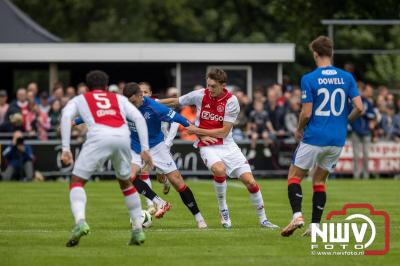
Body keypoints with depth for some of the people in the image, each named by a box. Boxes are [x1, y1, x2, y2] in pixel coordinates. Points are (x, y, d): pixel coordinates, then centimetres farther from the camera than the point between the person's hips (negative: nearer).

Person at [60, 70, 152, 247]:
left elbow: (66, 116, 7)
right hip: (123, 136, 3)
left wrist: (65, 149, 3)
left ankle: (80, 221, -21)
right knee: (125, 182, 26)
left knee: (77, 181, 6)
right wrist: (145, 149, 15)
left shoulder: (79, 100, 28)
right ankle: (138, 230, 25)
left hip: (99, 137, -3)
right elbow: (138, 118, 19)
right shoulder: (119, 99, 33)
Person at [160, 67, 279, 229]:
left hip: (228, 146, 1)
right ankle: (223, 211, -11)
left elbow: (224, 131, -10)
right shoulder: (199, 95, -5)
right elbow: (175, 102, 10)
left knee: (250, 181, -8)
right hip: (208, 147, -1)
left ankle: (263, 219, 10)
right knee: (219, 169, -33)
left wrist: (198, 131, -12)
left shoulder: (231, 101, -9)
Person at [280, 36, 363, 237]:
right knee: (319, 180, 16)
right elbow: (359, 108, -3)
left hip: (314, 137, -4)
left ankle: (297, 215, -12)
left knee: (294, 176, 9)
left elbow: (306, 113, -12)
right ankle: (315, 225, 7)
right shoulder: (347, 77, 2)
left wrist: (299, 129, 8)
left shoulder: (309, 79, -9)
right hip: (338, 139, 4)